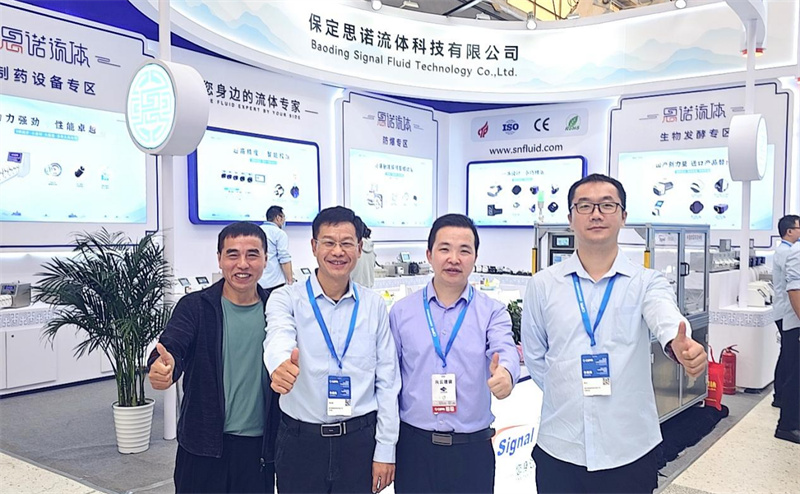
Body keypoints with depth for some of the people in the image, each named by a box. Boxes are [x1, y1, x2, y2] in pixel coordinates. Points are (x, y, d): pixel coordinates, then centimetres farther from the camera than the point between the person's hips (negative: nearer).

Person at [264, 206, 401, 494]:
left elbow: (387, 381, 3)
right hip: (300, 440, -1)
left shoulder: (375, 306, 1)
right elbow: (278, 340, -26)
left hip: (360, 440, 2)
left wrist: (385, 450, 1)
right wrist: (280, 365, -48)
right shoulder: (286, 299, -4)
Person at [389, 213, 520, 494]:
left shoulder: (492, 312, 1)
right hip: (414, 446, 1)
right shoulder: (401, 312, 3)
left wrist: (505, 373, -41)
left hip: (473, 448, 0)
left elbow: (505, 350, -18)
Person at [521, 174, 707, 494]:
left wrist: (680, 344, -44)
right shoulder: (542, 285, 1)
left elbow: (666, 317, -24)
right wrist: (566, 398, 4)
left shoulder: (646, 282, -2)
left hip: (630, 450, 0)